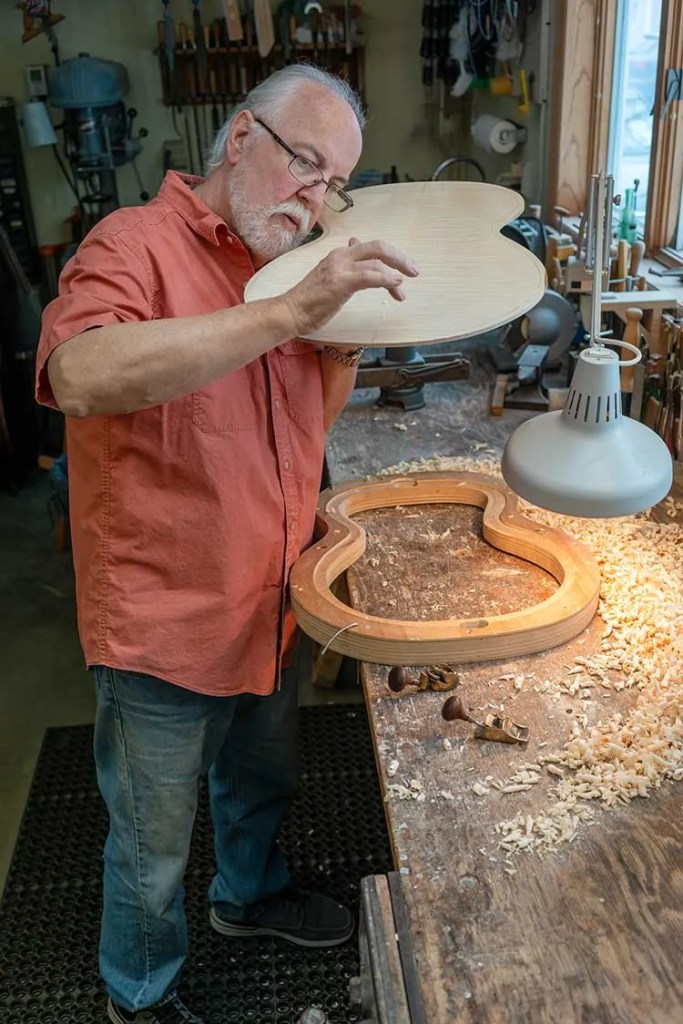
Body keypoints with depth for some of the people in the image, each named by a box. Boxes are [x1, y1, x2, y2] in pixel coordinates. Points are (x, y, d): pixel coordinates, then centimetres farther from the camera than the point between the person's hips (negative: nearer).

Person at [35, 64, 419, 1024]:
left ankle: (252, 893, 59)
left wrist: (348, 331, -7)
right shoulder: (136, 242, -17)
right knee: (154, 844, 15)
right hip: (163, 625, -7)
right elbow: (82, 376, -38)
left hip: (270, 610, 7)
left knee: (261, 783, 30)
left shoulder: (284, 265, 6)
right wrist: (287, 313, -42)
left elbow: (315, 416, 13)